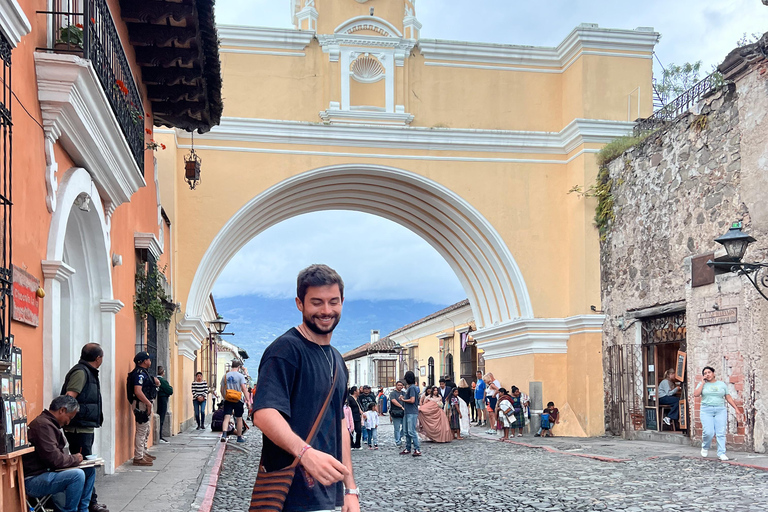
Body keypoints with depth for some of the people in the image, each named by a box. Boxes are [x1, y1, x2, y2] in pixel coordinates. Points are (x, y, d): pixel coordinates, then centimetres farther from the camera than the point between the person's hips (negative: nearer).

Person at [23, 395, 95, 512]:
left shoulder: (48, 423, 16)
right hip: (33, 481, -11)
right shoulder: (43, 425, -19)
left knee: (89, 471, 7)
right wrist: (74, 459, -6)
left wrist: (72, 457, 4)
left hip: (46, 473, 11)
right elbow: (54, 459, -23)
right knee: (77, 475, -28)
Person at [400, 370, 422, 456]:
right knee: (406, 431, 15)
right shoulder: (409, 387, 15)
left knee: (411, 431, -12)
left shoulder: (412, 387, -15)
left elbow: (412, 400, -21)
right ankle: (407, 448, 23)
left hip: (412, 413, -10)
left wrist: (403, 400, -8)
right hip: (408, 412, 10)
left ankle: (417, 449, -11)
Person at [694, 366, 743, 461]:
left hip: (720, 410, 1)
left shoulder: (722, 384, 13)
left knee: (721, 433, -6)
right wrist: (703, 382, -4)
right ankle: (705, 448, 15)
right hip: (706, 410, -1)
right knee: (708, 432, -12)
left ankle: (721, 453, -2)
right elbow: (696, 394, -8)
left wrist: (736, 408, 6)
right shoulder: (702, 384, 9)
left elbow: (728, 398, 14)